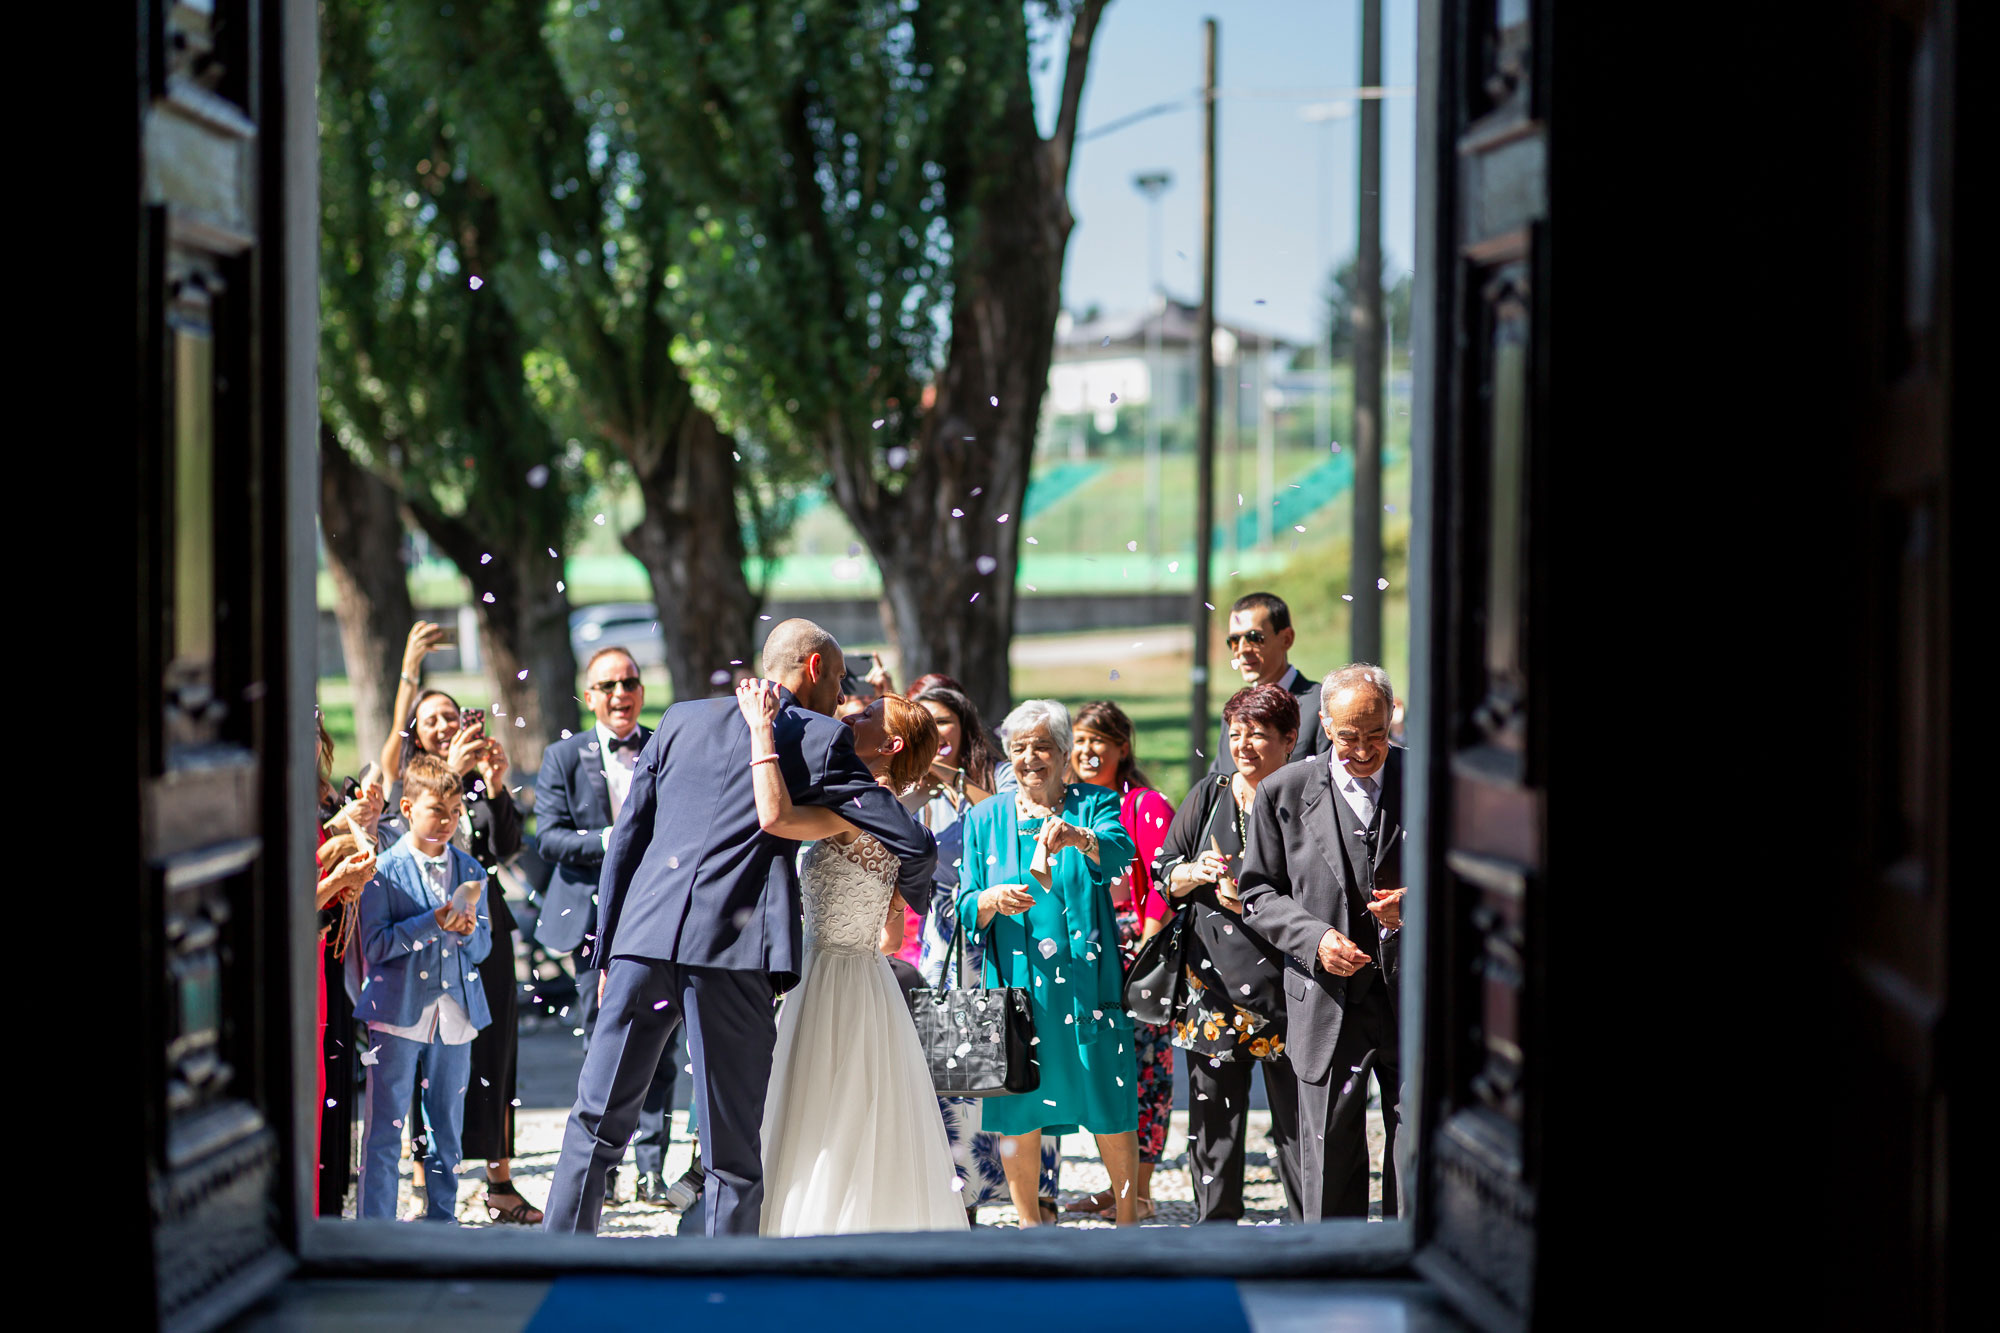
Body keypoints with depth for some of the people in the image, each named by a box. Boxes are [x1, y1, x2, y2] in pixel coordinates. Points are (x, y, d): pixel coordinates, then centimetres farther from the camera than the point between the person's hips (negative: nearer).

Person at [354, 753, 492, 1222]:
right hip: (398, 1010, -4)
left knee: (446, 1128, 11)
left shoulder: (470, 871, 11)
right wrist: (434, 923, -19)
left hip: (455, 1014, 4)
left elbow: (483, 948, 11)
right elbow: (374, 945, -11)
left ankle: (442, 1220, 21)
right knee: (385, 1130, -3)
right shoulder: (385, 870, -3)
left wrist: (468, 930, -12)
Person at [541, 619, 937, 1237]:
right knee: (733, 1155, 3)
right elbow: (912, 844, 4)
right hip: (733, 954, -4)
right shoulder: (822, 740, 7)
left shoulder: (682, 719, 18)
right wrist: (914, 897, 26)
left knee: (597, 1126, 12)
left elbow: (626, 840, 16)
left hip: (645, 938, 4)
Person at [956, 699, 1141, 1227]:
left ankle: (1127, 1218, 14)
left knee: (1111, 1110, -1)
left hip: (1088, 981, -2)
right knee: (1019, 1114, 3)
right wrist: (992, 900, -16)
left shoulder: (1092, 804, 5)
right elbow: (965, 909, 7)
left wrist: (1078, 836, -38)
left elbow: (1120, 853, -18)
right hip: (1015, 983, 2)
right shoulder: (986, 819, 11)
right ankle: (1030, 1226, 16)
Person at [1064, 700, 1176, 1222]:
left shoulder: (1147, 807, -6)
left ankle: (1140, 1190, 0)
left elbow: (1163, 889, -11)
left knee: (1143, 1065, -4)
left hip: (1139, 958, -6)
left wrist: (1145, 953, -17)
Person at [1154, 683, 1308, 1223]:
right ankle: (1214, 1224, 14)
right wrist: (1198, 873, -8)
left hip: (1284, 982, -3)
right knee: (1213, 1111, 6)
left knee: (1297, 1114, -2)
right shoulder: (1207, 798, 11)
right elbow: (1163, 874, 13)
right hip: (1213, 981, 3)